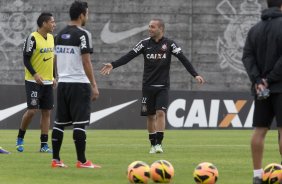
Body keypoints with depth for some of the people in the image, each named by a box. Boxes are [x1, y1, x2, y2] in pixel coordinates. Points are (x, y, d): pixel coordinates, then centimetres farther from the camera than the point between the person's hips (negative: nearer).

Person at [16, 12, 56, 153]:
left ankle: (44, 145, 6)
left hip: (47, 82, 7)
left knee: (46, 112, 3)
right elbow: (26, 59, -12)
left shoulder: (51, 38, 10)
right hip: (33, 82, -7)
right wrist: (35, 74, -23)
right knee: (32, 110, -11)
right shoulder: (33, 38, -13)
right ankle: (20, 139, 9)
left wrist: (53, 77, 14)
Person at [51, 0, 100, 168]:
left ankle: (56, 159, 11)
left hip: (63, 83, 7)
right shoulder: (83, 34, -11)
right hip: (79, 83, -7)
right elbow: (86, 62, -14)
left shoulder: (60, 35, 12)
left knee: (60, 122, 10)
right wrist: (94, 86, -10)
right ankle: (82, 161, -5)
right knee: (80, 123, -5)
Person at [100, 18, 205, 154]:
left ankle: (159, 143, -12)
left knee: (160, 113, -15)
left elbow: (183, 60, -7)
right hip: (148, 86, 2)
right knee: (150, 116, 5)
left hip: (162, 86, -2)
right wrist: (113, 65, -15)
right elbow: (129, 56, -3)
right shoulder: (145, 43, 2)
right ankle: (153, 144, 16)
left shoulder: (169, 44, -3)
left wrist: (195, 75, -17)